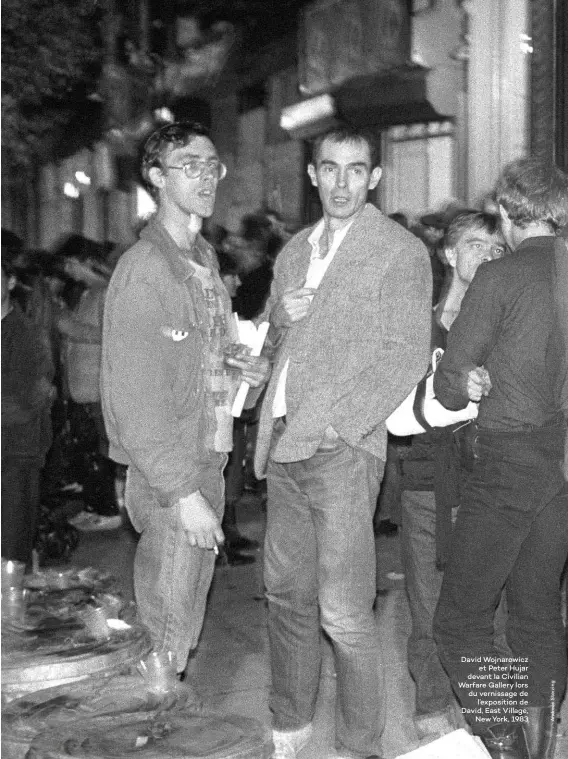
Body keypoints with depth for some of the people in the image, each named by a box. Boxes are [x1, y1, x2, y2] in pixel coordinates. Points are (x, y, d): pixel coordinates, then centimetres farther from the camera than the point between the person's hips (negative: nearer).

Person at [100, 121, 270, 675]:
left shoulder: (204, 260, 12)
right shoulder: (145, 266, -16)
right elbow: (134, 395, -20)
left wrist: (235, 367, 4)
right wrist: (183, 492, -21)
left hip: (206, 465, 9)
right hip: (167, 481, -9)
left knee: (187, 620, 18)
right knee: (165, 630, 1)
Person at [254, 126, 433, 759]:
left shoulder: (400, 251, -2)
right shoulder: (294, 251, 19)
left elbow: (405, 358, -9)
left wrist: (337, 425, -17)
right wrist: (280, 315, 2)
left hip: (342, 448, -6)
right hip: (285, 445, 7)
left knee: (343, 613, -6)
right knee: (286, 590, 14)